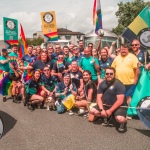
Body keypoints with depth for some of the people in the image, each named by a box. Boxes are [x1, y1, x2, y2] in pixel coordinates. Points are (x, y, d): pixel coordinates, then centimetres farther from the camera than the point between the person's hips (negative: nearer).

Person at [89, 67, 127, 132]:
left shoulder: (119, 84, -16)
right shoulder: (102, 84, 1)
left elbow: (120, 101, -21)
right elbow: (99, 97, -1)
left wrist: (110, 111, -21)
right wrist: (102, 109, -15)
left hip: (118, 106, -6)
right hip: (105, 105, 6)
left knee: (120, 119, -34)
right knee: (92, 111, -11)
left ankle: (123, 122, 6)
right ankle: (107, 117, 14)